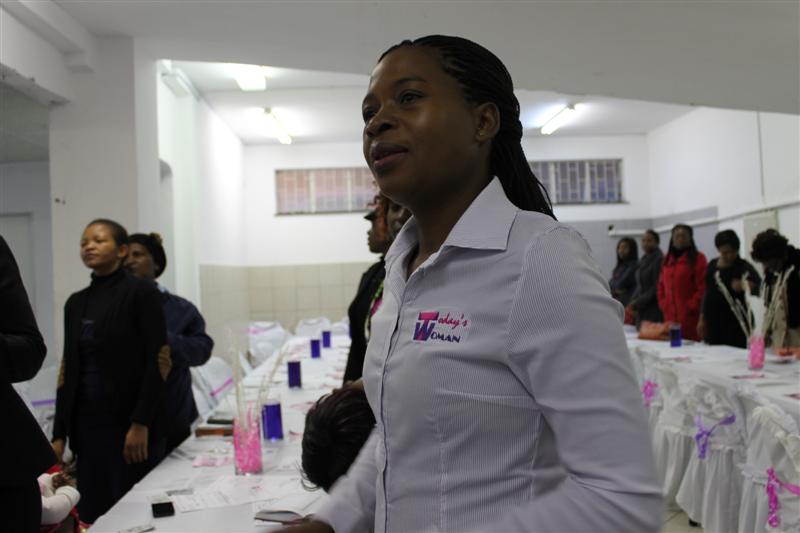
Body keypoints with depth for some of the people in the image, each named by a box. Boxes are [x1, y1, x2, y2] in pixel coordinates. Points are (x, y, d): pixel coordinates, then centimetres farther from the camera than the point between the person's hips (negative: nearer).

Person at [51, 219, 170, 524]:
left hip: (130, 425, -5)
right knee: (91, 516, 7)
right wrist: (59, 434, 9)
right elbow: (69, 372, 13)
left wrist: (140, 424, -17)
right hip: (86, 425, 6)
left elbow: (157, 363, -10)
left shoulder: (141, 293, -5)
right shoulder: (75, 303, 13)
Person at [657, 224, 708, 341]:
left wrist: (691, 306, -13)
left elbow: (703, 286, -8)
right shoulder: (667, 259, 17)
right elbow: (661, 284, 21)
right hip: (670, 316, 6)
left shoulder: (698, 258, -2)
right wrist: (663, 305, 8)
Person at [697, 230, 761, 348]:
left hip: (737, 324, -5)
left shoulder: (744, 267, -6)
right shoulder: (712, 265, 11)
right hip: (714, 323, 5)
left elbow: (759, 287, -20)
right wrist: (702, 318, 16)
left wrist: (744, 286, -40)